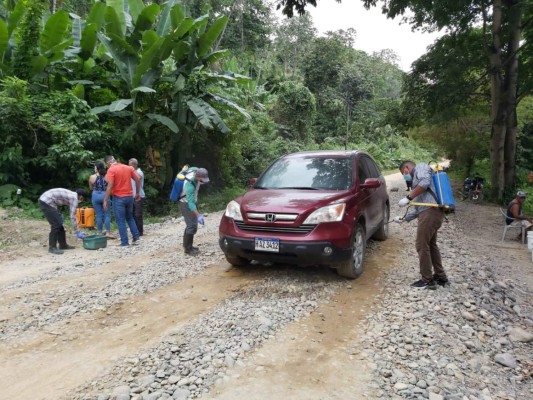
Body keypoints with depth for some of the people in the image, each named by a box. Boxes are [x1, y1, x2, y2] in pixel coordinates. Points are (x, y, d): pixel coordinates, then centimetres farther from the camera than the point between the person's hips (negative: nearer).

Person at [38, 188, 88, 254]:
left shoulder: (71, 195, 15)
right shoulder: (74, 198, -12)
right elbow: (72, 217, -13)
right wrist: (78, 232, -9)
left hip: (45, 200, 10)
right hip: (46, 202, -10)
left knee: (59, 223, 13)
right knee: (56, 224, -8)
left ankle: (63, 245, 22)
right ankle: (52, 247, 0)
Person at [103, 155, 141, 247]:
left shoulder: (111, 170, -10)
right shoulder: (128, 167, 8)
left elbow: (110, 186, -18)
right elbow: (138, 179, 8)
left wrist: (105, 200, -13)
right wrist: (137, 193, 17)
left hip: (118, 198, -6)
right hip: (129, 196, 6)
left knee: (121, 221, 2)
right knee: (130, 218, 20)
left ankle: (125, 242, 5)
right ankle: (136, 237, 15)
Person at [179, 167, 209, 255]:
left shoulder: (195, 170, -14)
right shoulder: (190, 185, -36)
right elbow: (190, 203, -40)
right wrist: (198, 215, -46)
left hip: (192, 201, 9)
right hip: (186, 204, -9)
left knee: (192, 225, 14)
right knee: (192, 226, -12)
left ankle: (187, 245, 25)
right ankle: (188, 249, -2)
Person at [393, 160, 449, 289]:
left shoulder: (421, 167, 6)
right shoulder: (416, 178, 32)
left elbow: (425, 182, -17)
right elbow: (417, 206, 27)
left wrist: (408, 198, -15)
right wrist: (403, 218, 24)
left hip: (430, 211, -10)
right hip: (430, 212, 10)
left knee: (422, 245, -6)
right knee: (431, 245, 18)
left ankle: (427, 280, 1)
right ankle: (441, 277, 27)